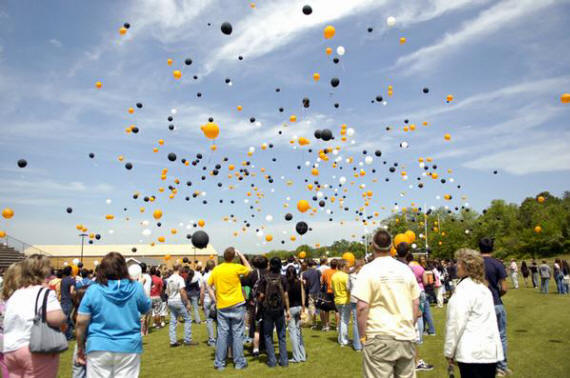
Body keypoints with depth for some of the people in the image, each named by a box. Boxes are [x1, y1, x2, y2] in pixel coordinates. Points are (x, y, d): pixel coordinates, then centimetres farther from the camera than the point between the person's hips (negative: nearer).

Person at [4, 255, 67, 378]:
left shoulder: (14, 294, 14)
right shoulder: (45, 293, -11)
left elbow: (7, 322, 24)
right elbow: (55, 318, -24)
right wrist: (64, 317, -5)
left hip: (10, 350, 7)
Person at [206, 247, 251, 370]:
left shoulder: (216, 269, 1)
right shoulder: (236, 268, -10)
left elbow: (209, 286, 5)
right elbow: (249, 269, 8)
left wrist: (215, 300, 8)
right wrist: (241, 255, 8)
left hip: (222, 306, 3)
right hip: (237, 305, -3)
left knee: (222, 334, 8)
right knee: (237, 334, 6)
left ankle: (219, 363, 14)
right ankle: (239, 362, 12)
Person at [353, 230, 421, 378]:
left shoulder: (368, 270, -9)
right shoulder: (405, 269, 5)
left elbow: (362, 307, -14)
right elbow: (416, 303, 9)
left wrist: (362, 335, -4)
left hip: (380, 338, -4)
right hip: (406, 337, 5)